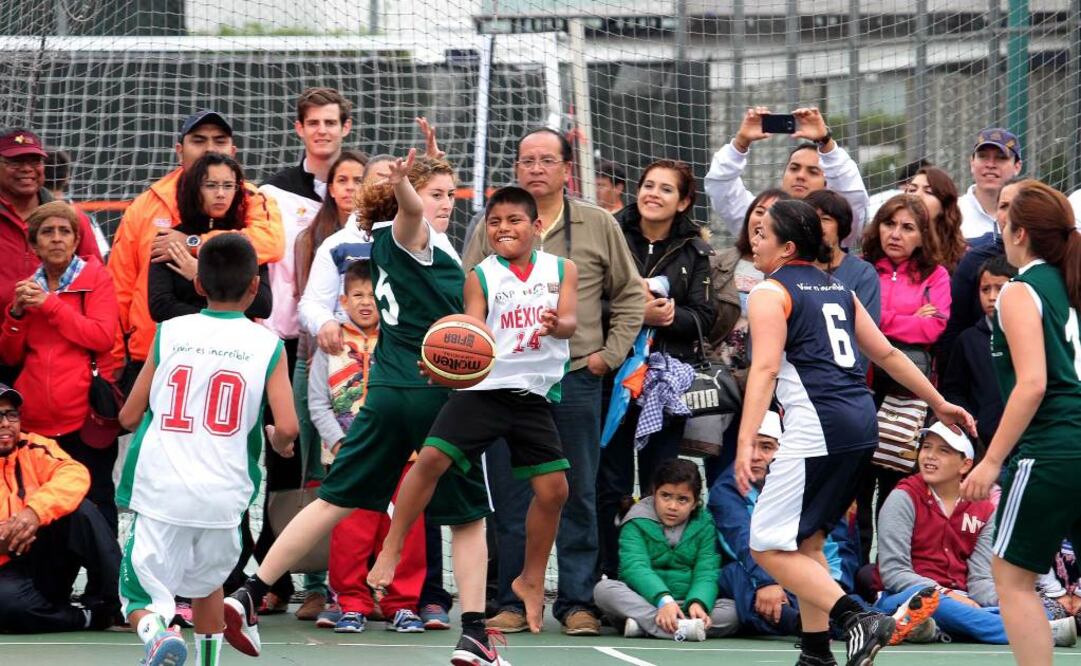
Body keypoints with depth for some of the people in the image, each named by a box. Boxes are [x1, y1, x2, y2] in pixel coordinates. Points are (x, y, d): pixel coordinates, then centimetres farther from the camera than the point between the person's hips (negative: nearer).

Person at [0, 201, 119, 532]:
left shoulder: (96, 278, 2)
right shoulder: (27, 288, 14)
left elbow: (102, 337, -11)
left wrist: (49, 304, -13)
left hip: (84, 417, -4)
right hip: (36, 420, 4)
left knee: (94, 504, -2)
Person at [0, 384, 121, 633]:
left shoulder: (31, 449, 2)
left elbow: (74, 475, -18)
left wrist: (35, 511, -36)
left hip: (43, 562, 3)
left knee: (80, 510, -20)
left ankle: (114, 604, -20)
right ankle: (92, 619, -15)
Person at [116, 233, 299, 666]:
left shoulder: (170, 333, 4)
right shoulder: (267, 345, 1)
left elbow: (129, 417, 8)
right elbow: (286, 427, -7)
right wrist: (280, 444, 16)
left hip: (161, 495, -1)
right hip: (223, 496, 1)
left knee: (141, 598, 3)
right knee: (207, 582, 28)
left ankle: (157, 631, -27)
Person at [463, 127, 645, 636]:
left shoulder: (599, 227, 5)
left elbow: (630, 296, 11)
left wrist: (611, 352, 3)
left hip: (576, 379, 0)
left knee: (577, 498, 3)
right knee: (511, 500, 3)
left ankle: (576, 603, 9)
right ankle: (513, 603, 9)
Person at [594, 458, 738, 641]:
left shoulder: (704, 526, 8)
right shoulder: (637, 523, 1)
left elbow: (706, 573, -5)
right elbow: (635, 567, -15)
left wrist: (697, 604, -28)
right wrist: (664, 601, -33)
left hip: (687, 604, 1)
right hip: (645, 602, -1)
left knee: (733, 611, -27)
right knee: (603, 588, -30)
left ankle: (644, 624, -36)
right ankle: (681, 628, -46)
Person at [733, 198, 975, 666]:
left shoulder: (769, 293, -2)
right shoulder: (837, 290, 20)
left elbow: (766, 368, -15)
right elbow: (887, 354, 24)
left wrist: (746, 444, -22)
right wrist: (939, 403, 33)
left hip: (817, 429, -8)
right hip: (862, 424, 8)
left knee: (769, 546, -5)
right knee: (806, 542, 19)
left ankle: (858, 620, -19)